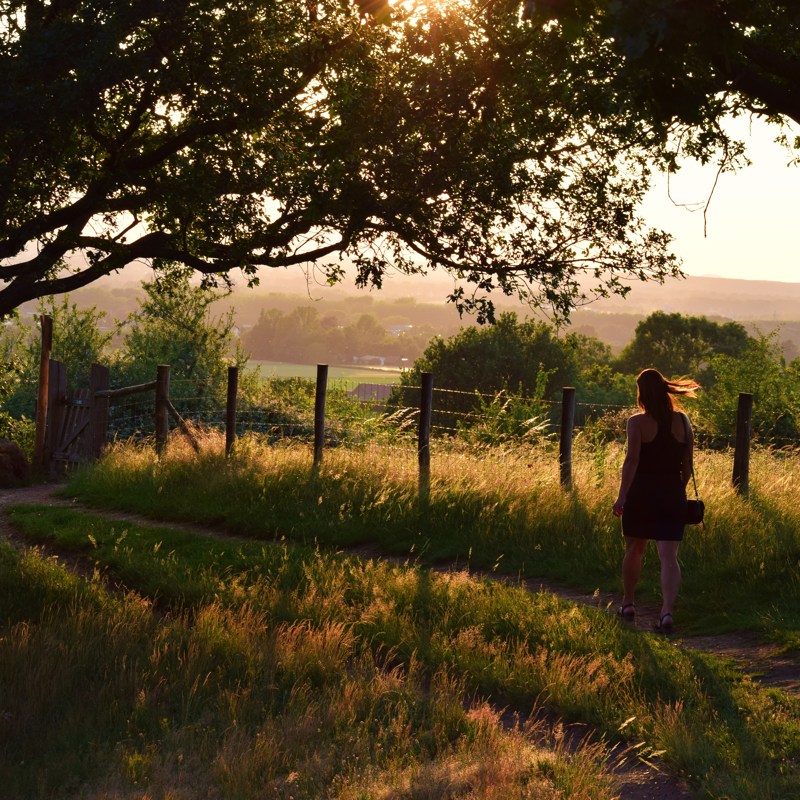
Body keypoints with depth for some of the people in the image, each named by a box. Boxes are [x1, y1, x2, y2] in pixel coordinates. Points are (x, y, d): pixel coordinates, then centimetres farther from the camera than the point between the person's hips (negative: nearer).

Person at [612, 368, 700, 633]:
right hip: (672, 495, 2)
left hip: (641, 493, -2)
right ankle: (667, 611, -18)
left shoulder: (637, 423, -8)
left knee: (634, 550, 18)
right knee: (669, 556, -2)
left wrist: (622, 496, -20)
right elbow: (687, 465, 7)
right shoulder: (683, 421, 3)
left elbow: (631, 460, -18)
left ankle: (628, 604, 31)